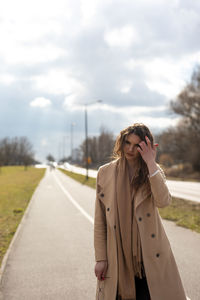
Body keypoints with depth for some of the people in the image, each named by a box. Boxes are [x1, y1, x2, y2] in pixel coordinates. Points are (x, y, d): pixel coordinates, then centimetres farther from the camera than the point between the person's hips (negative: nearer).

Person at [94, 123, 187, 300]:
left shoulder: (153, 172, 2)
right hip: (118, 256, 0)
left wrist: (151, 163, -20)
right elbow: (100, 221, 3)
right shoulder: (105, 173, 2)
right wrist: (100, 258, -1)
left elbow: (163, 201, -20)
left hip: (149, 256, 0)